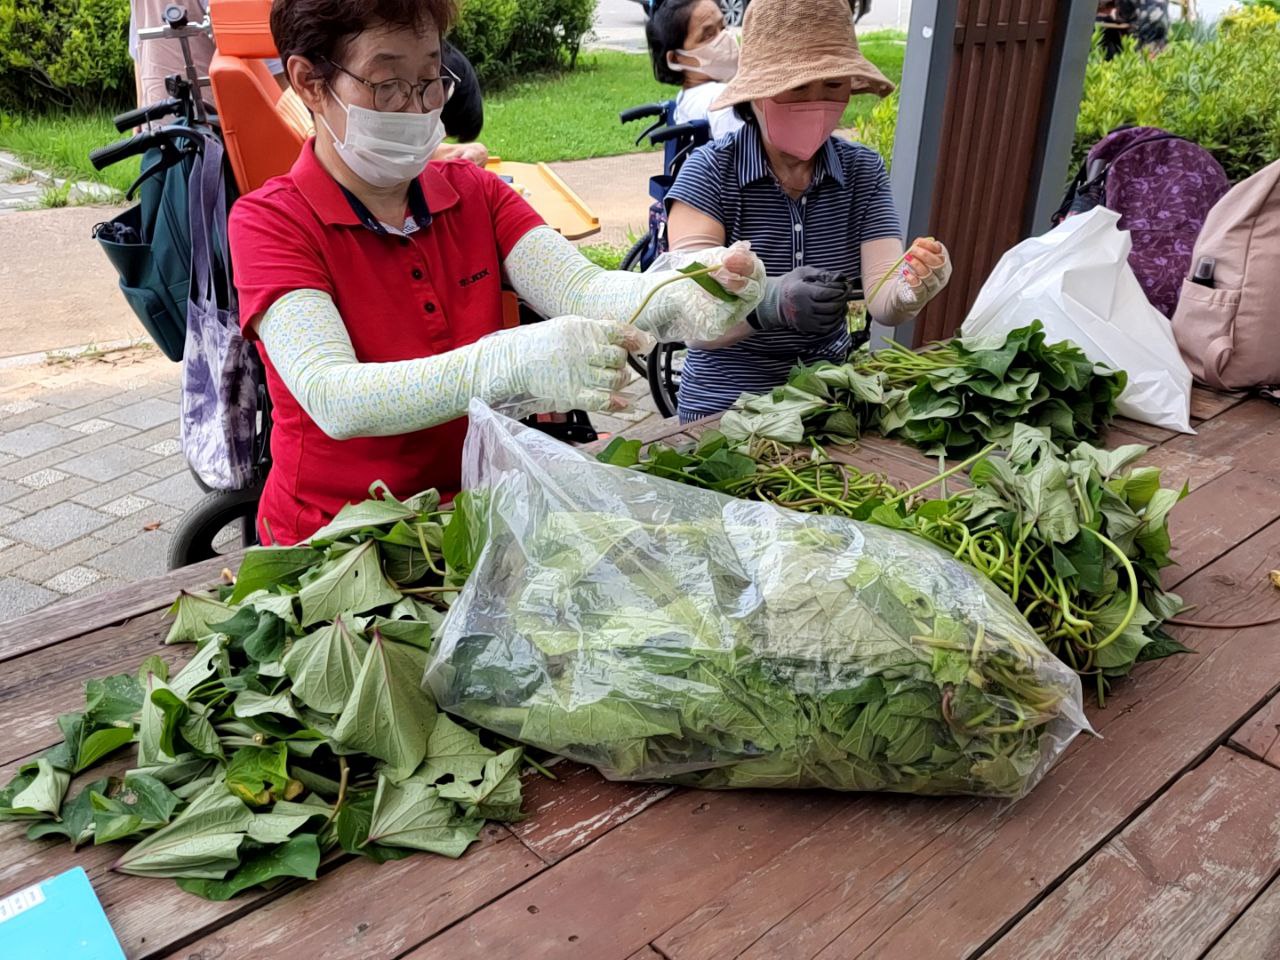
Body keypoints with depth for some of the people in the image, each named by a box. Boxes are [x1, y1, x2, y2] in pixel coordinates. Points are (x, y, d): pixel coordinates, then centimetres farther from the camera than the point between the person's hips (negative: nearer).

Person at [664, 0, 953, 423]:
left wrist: (908, 292, -32)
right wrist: (769, 303, -39)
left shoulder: (864, 171, 0)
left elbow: (880, 298, -10)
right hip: (724, 408, -3)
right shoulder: (710, 171, -11)